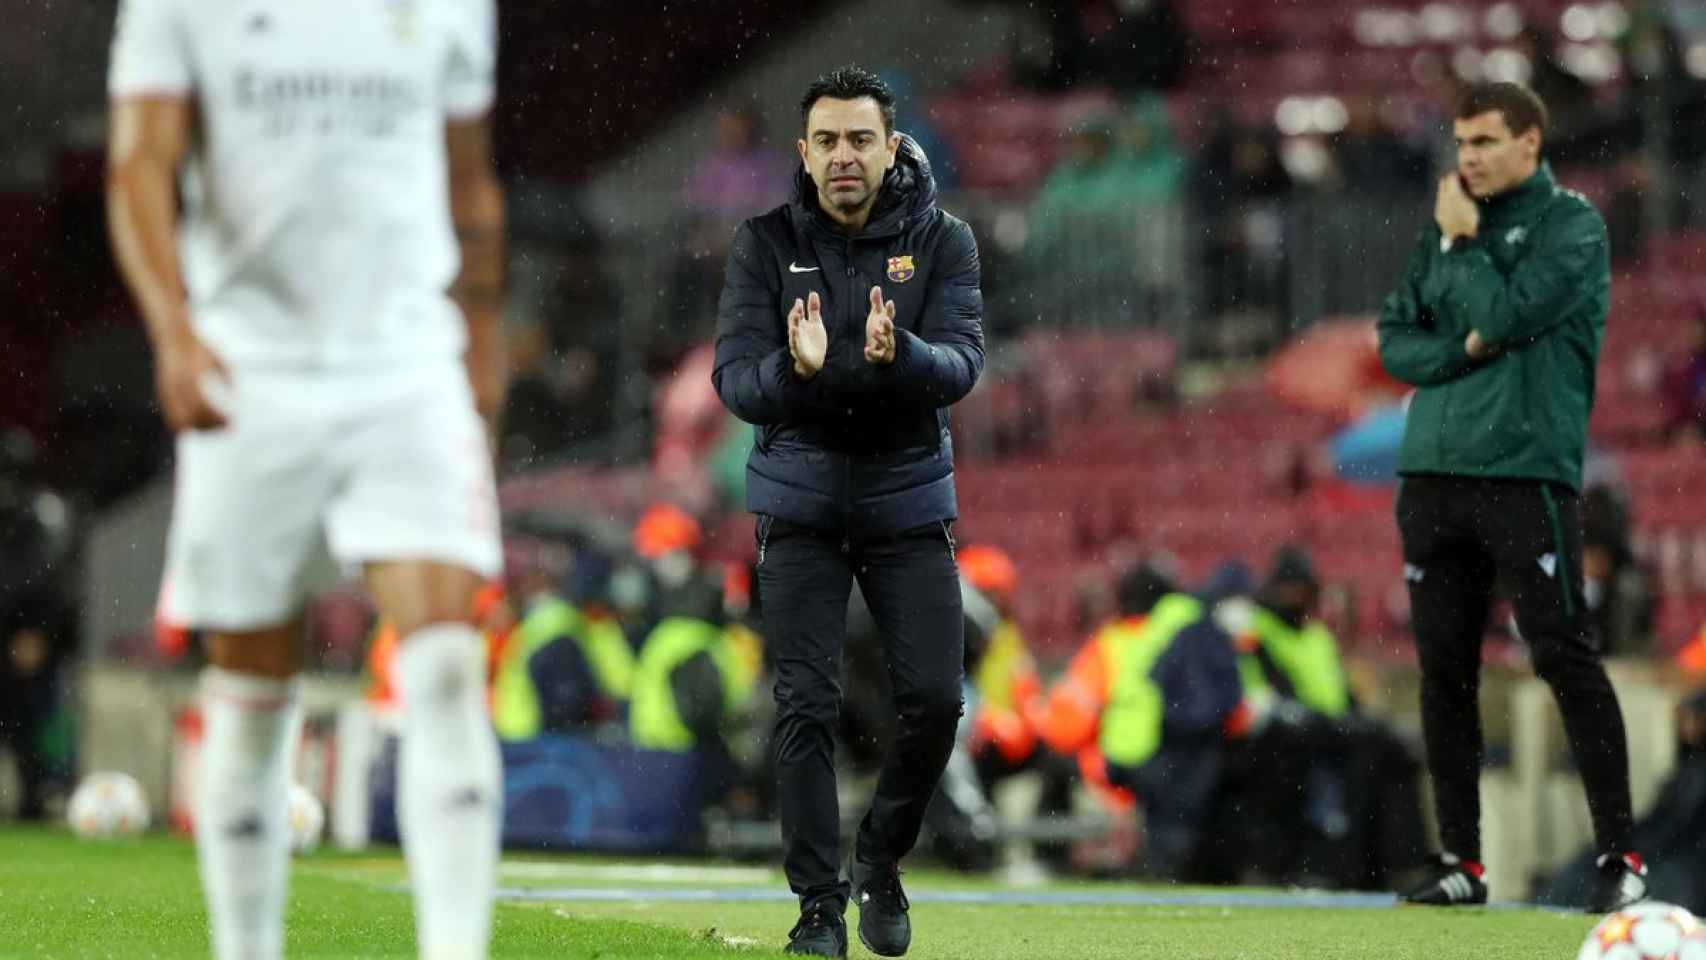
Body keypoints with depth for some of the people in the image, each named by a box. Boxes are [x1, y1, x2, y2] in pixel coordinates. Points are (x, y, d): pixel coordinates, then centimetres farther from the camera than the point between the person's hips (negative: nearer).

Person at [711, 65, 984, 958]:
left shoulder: (941, 241, -3)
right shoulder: (765, 244, -4)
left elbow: (961, 366, -15)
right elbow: (735, 381, -11)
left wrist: (898, 355, -37)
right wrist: (795, 371, -33)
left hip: (909, 499, 1)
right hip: (801, 498, -1)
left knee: (934, 698, -5)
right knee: (805, 706, -7)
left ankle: (880, 863, 19)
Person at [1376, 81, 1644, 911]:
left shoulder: (1570, 225, -2)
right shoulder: (1447, 225, 16)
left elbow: (1505, 313, -15)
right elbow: (1396, 339, 11)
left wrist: (1461, 242, -4)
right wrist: (1465, 350, -6)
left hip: (1525, 471, -6)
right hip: (1434, 470, 6)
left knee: (1565, 659, -10)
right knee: (1444, 671, 5)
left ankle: (1619, 856, -8)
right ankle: (1461, 863, 11)